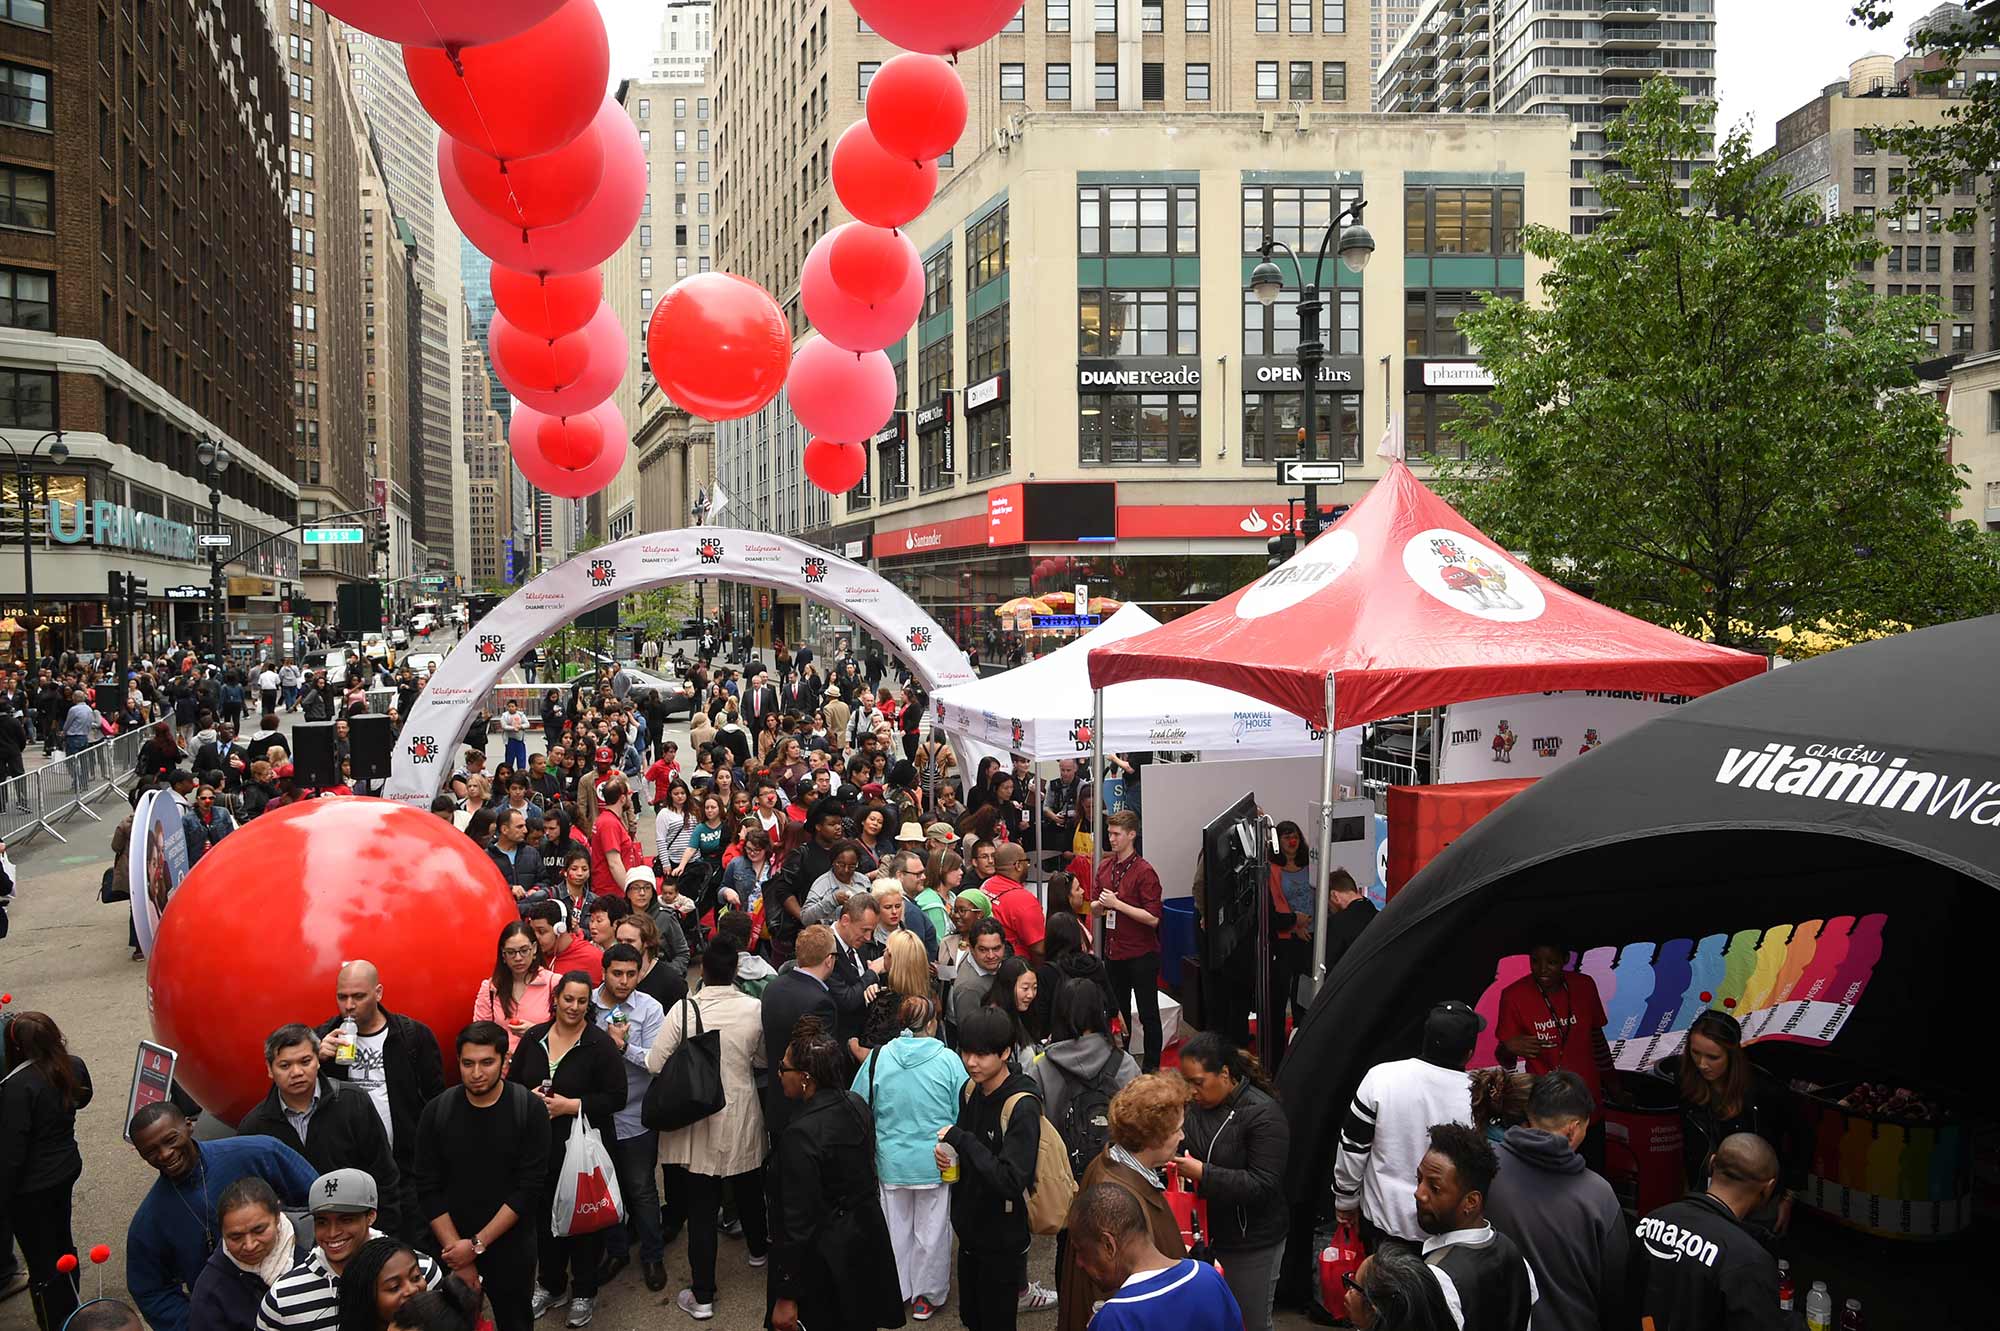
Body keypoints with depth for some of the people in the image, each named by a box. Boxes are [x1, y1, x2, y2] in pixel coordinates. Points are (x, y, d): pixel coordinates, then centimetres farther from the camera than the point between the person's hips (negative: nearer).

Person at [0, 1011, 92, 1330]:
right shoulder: (74, 1067, -9)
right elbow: (82, 1099, 15)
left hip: (32, 1186, -7)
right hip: (68, 1168, 8)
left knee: (41, 1260, 8)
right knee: (61, 1240, 27)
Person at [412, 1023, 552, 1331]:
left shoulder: (530, 1109, -13)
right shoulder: (436, 1111, -7)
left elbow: (529, 1187, -15)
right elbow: (429, 1189, -7)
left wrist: (477, 1244, -16)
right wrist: (456, 1248, -13)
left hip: (511, 1247, -1)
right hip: (452, 1248, 1)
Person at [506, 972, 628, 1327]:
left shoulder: (600, 1044, -10)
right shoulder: (533, 1038, 3)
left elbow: (616, 1098, -11)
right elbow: (512, 1083, 12)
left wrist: (570, 1105, -19)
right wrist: (529, 1097, -9)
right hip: (541, 1147, 4)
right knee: (544, 1215, 12)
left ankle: (584, 1292, 26)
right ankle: (550, 1284, 35)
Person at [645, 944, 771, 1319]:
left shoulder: (684, 1009, -17)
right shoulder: (755, 1008, -12)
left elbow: (655, 1063, -14)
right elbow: (765, 1059, 2)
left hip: (697, 1119, -2)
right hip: (741, 1117, 2)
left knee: (701, 1206, 7)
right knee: (747, 1188, 26)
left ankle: (702, 1296, 12)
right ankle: (758, 1248, 50)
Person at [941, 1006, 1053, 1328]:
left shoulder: (1022, 1106, -23)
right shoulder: (971, 1090, -1)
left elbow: (1012, 1181, -30)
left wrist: (960, 1139, -28)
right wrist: (948, 1152, -5)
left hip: (1002, 1238, -7)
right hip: (970, 1226, 7)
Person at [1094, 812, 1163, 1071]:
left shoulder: (1144, 872, -15)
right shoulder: (1105, 867, 7)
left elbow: (1153, 918, -20)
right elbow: (1098, 906, 18)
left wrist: (1117, 904, -21)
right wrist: (1101, 905, -5)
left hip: (1141, 954, -6)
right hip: (1114, 952, 7)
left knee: (1148, 1013, 5)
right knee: (1118, 1011, 17)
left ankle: (1151, 1067, 16)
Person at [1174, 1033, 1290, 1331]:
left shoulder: (1263, 1114, -18)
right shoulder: (1196, 1105, 0)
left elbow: (1263, 1185, -23)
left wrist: (1203, 1173, -27)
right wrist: (1174, 1162, -5)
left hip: (1252, 1243, -6)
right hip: (1206, 1231, 6)